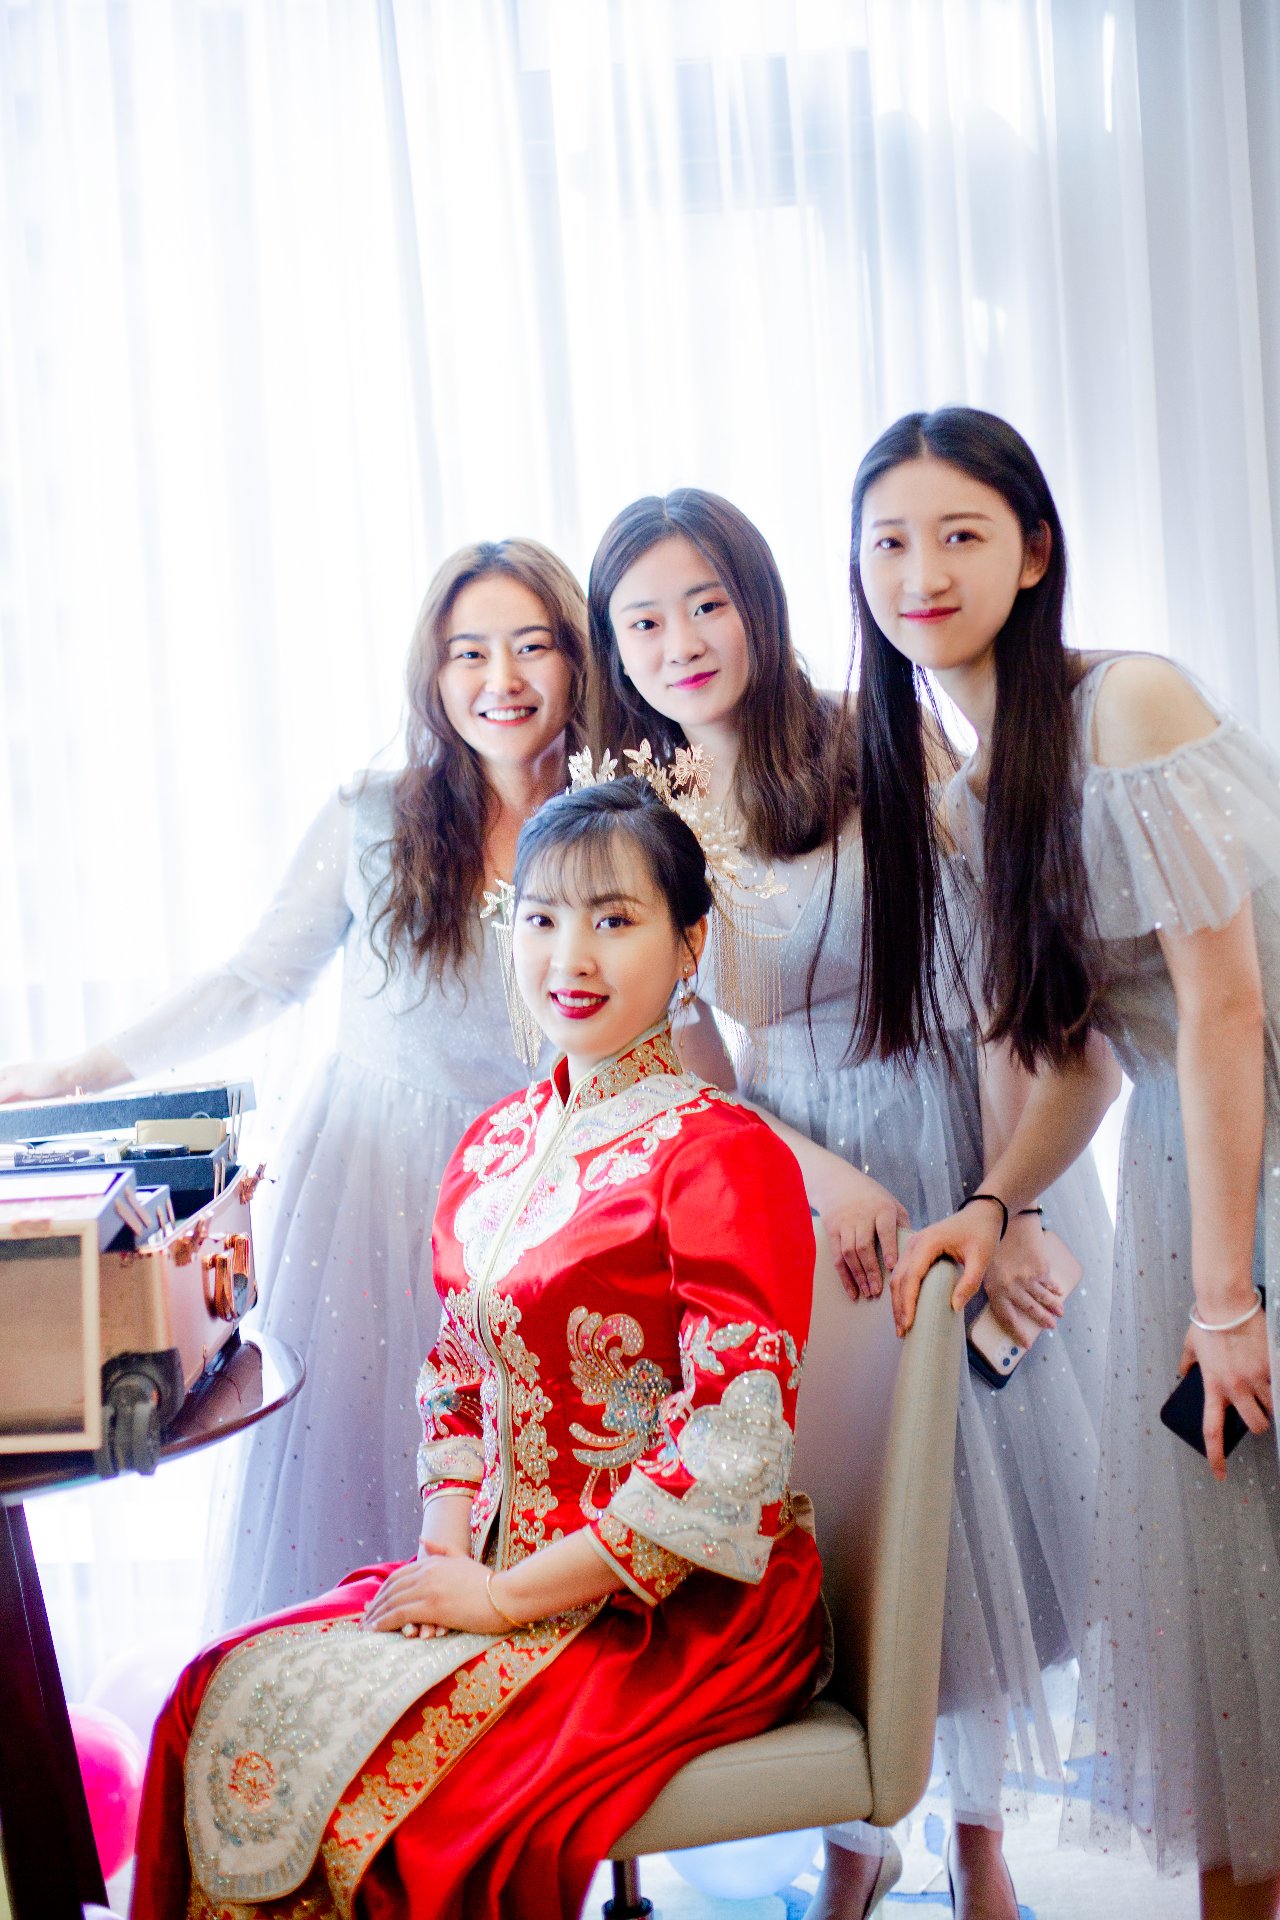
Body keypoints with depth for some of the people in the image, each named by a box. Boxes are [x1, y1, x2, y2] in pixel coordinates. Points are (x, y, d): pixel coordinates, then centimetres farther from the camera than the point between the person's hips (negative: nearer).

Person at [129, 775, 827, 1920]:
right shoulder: (495, 1145, 11)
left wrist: (505, 1595, -16)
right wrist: (448, 1545, -2)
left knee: (372, 1779, -23)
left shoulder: (721, 1157, -14)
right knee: (223, 1702, -11)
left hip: (683, 1607, -7)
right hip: (498, 1568, 7)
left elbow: (732, 1460, -20)